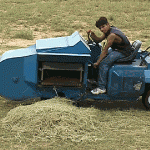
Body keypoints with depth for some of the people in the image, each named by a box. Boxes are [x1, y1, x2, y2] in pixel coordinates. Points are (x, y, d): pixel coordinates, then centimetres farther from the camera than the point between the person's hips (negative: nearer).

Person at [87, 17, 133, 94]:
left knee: (103, 63, -20)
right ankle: (96, 79, 21)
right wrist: (92, 34, -10)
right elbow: (99, 40, 10)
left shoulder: (112, 35, -28)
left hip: (124, 52, -11)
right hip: (117, 49, 11)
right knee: (98, 57, 11)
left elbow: (105, 50, -24)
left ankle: (101, 87, -14)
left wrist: (97, 62, -18)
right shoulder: (108, 30, 2)